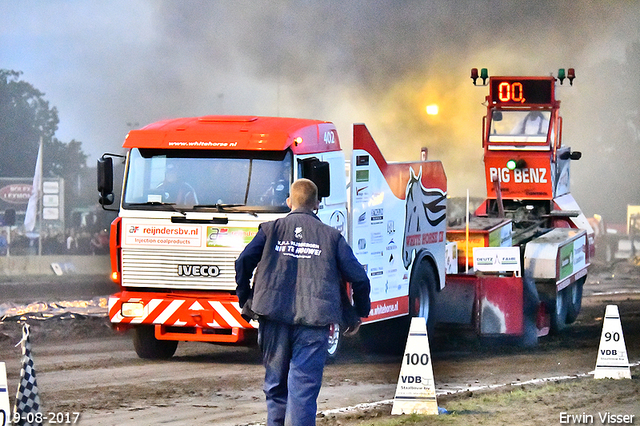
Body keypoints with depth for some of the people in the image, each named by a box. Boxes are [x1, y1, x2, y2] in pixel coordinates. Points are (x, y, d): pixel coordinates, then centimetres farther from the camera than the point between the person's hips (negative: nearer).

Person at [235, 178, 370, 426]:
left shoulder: (272, 229, 10)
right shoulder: (331, 236, 9)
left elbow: (244, 262, -2)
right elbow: (359, 278, 5)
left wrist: (245, 301, 10)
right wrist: (359, 313, 20)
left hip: (274, 318, 1)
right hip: (313, 322, -1)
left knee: (275, 387, 15)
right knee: (303, 390, -5)